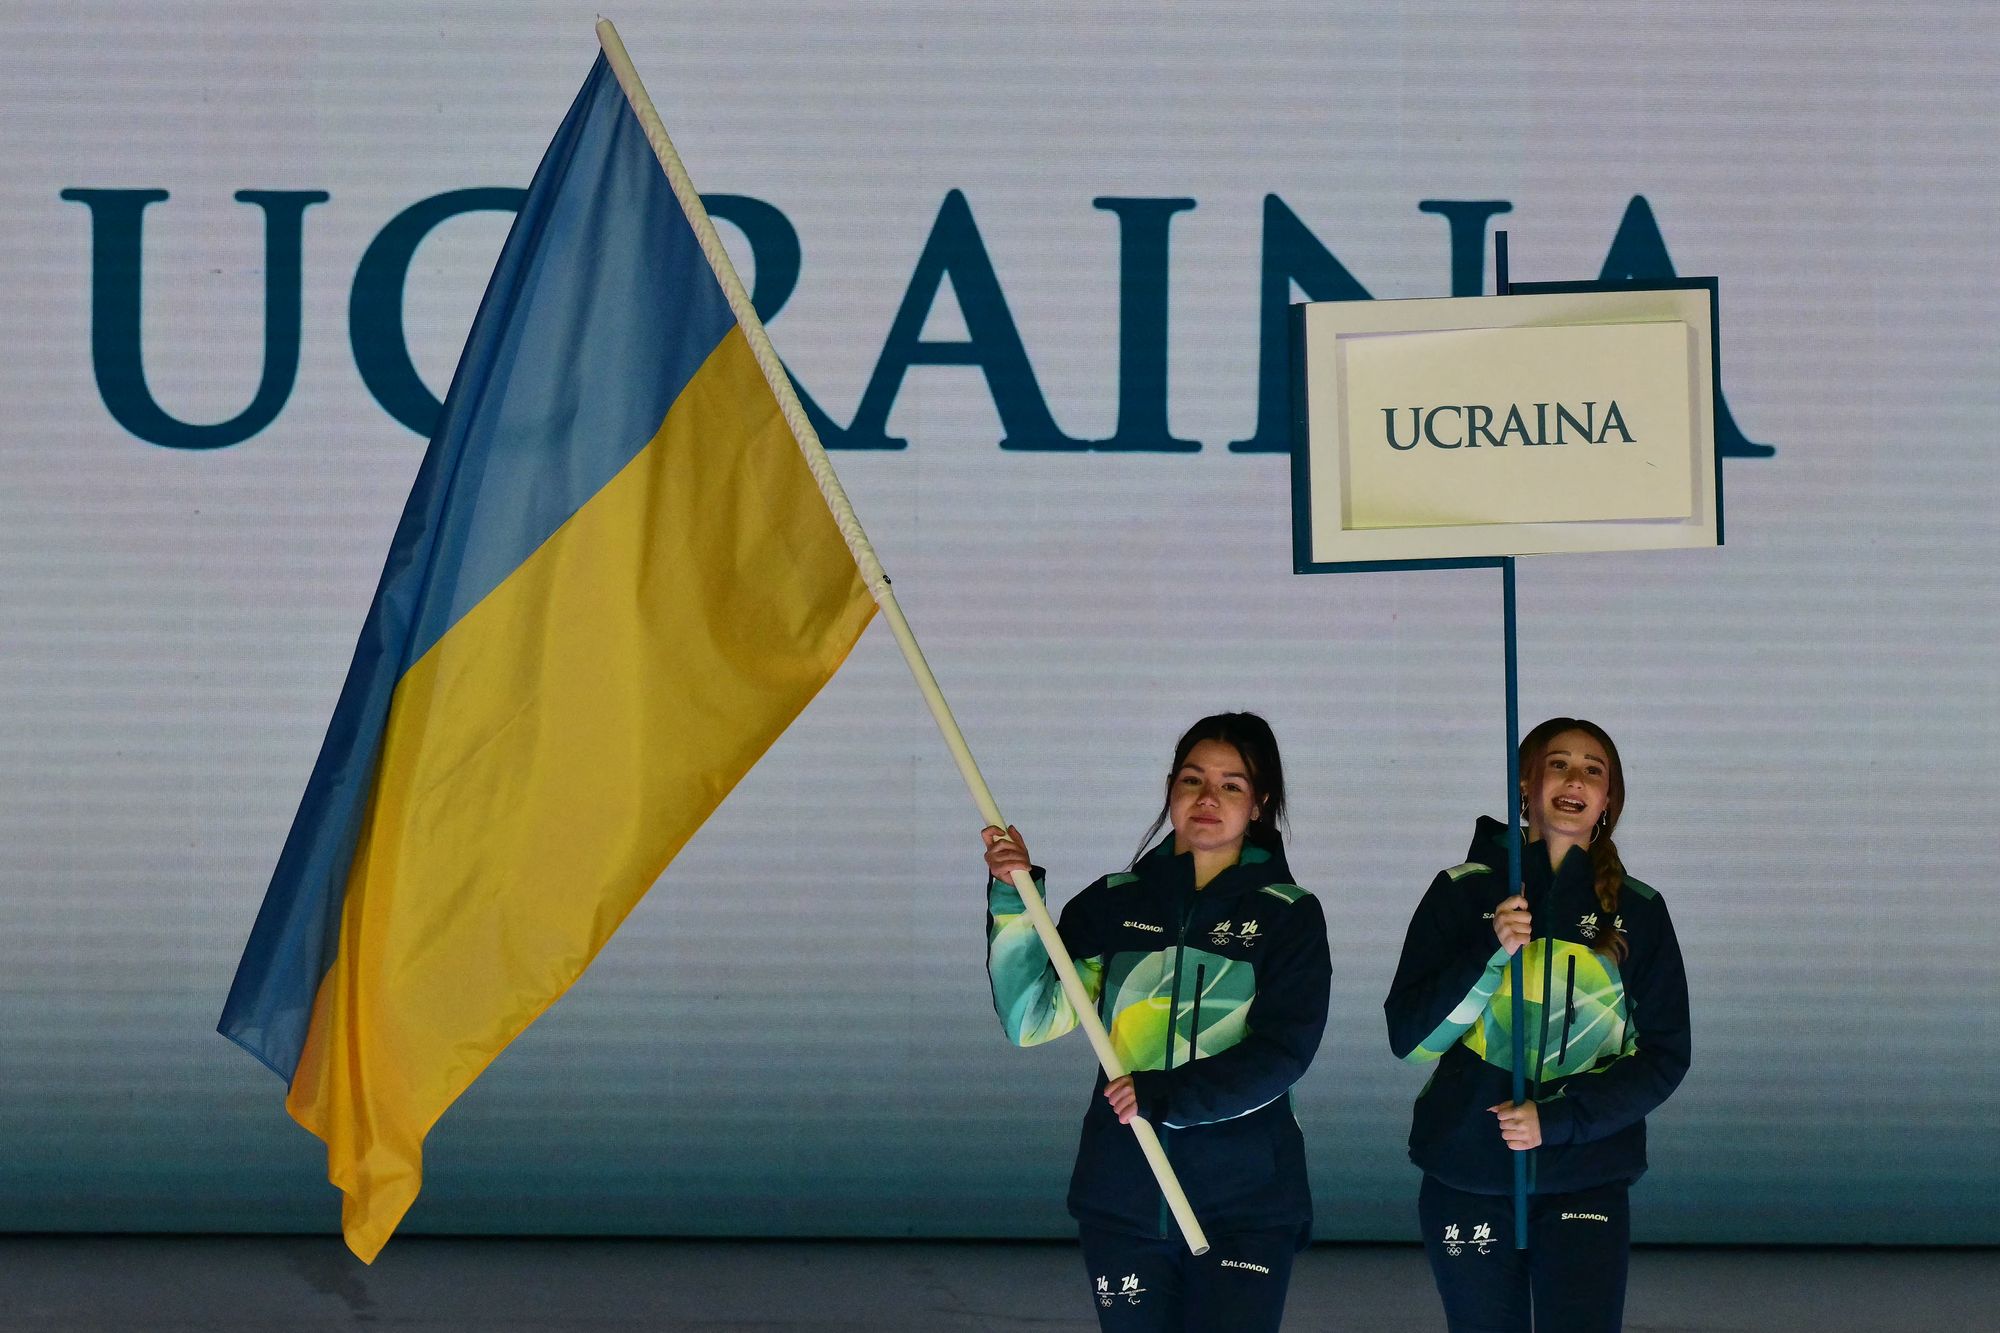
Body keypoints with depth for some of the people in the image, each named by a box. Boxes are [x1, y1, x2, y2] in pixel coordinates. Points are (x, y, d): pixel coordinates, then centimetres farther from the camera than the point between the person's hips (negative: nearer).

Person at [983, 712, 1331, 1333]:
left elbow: (1282, 1051, -9)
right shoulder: (1114, 904, 7)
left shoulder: (1289, 915, 2)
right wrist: (1015, 903, -12)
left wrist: (1166, 1096, -19)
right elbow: (1031, 1020, -1)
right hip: (1122, 1198, 2)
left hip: (1244, 1208, -2)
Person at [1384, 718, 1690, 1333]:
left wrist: (1558, 1120, -11)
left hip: (1587, 1181, 0)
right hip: (1466, 1179, 0)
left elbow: (1665, 1056, 3)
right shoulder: (1462, 893, 2)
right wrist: (1491, 951, -18)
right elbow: (1409, 1037, -3)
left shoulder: (1638, 912, 5)